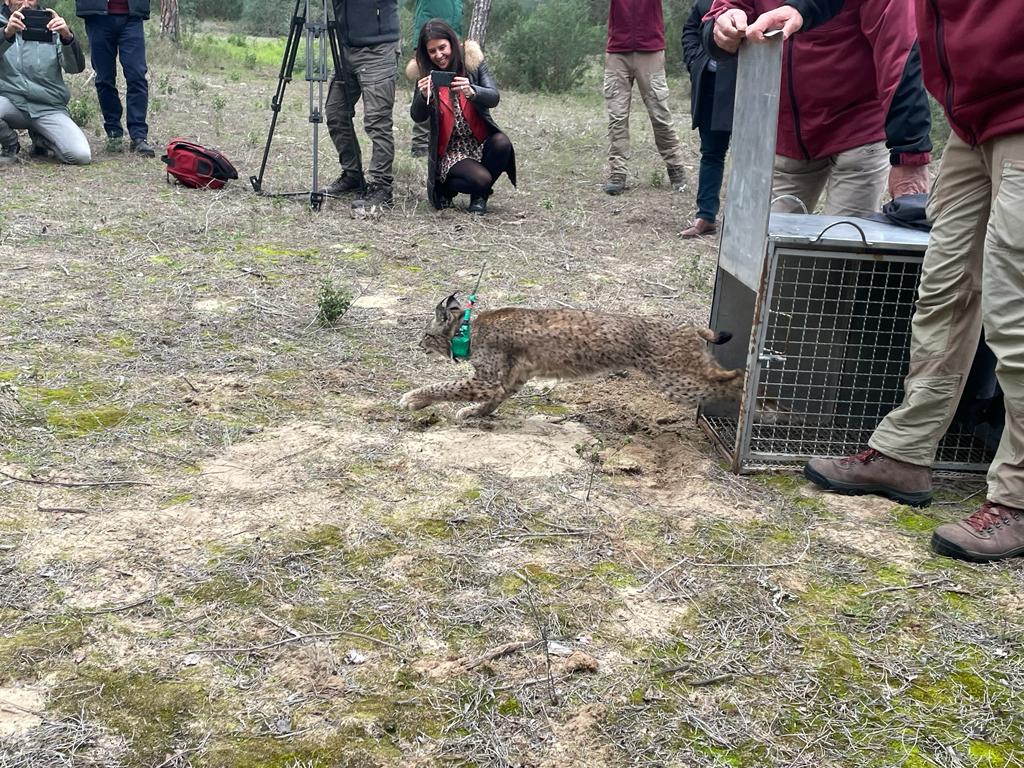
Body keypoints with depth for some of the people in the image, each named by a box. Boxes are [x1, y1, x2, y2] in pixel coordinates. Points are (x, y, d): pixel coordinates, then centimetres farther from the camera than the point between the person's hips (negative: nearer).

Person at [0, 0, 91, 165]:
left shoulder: (50, 27, 4)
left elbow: (75, 67, -11)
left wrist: (68, 37, -30)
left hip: (49, 109, 0)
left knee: (82, 156, -22)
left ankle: (41, 138, 13)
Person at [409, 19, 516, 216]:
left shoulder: (472, 62, -2)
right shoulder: (425, 75, -1)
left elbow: (494, 98, -12)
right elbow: (417, 117, -7)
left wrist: (472, 92, -35)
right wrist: (423, 96, -29)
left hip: (481, 141, 2)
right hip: (449, 150, -2)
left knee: (501, 143, -31)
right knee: (480, 179, -29)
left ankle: (479, 196, -3)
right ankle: (443, 186, 6)